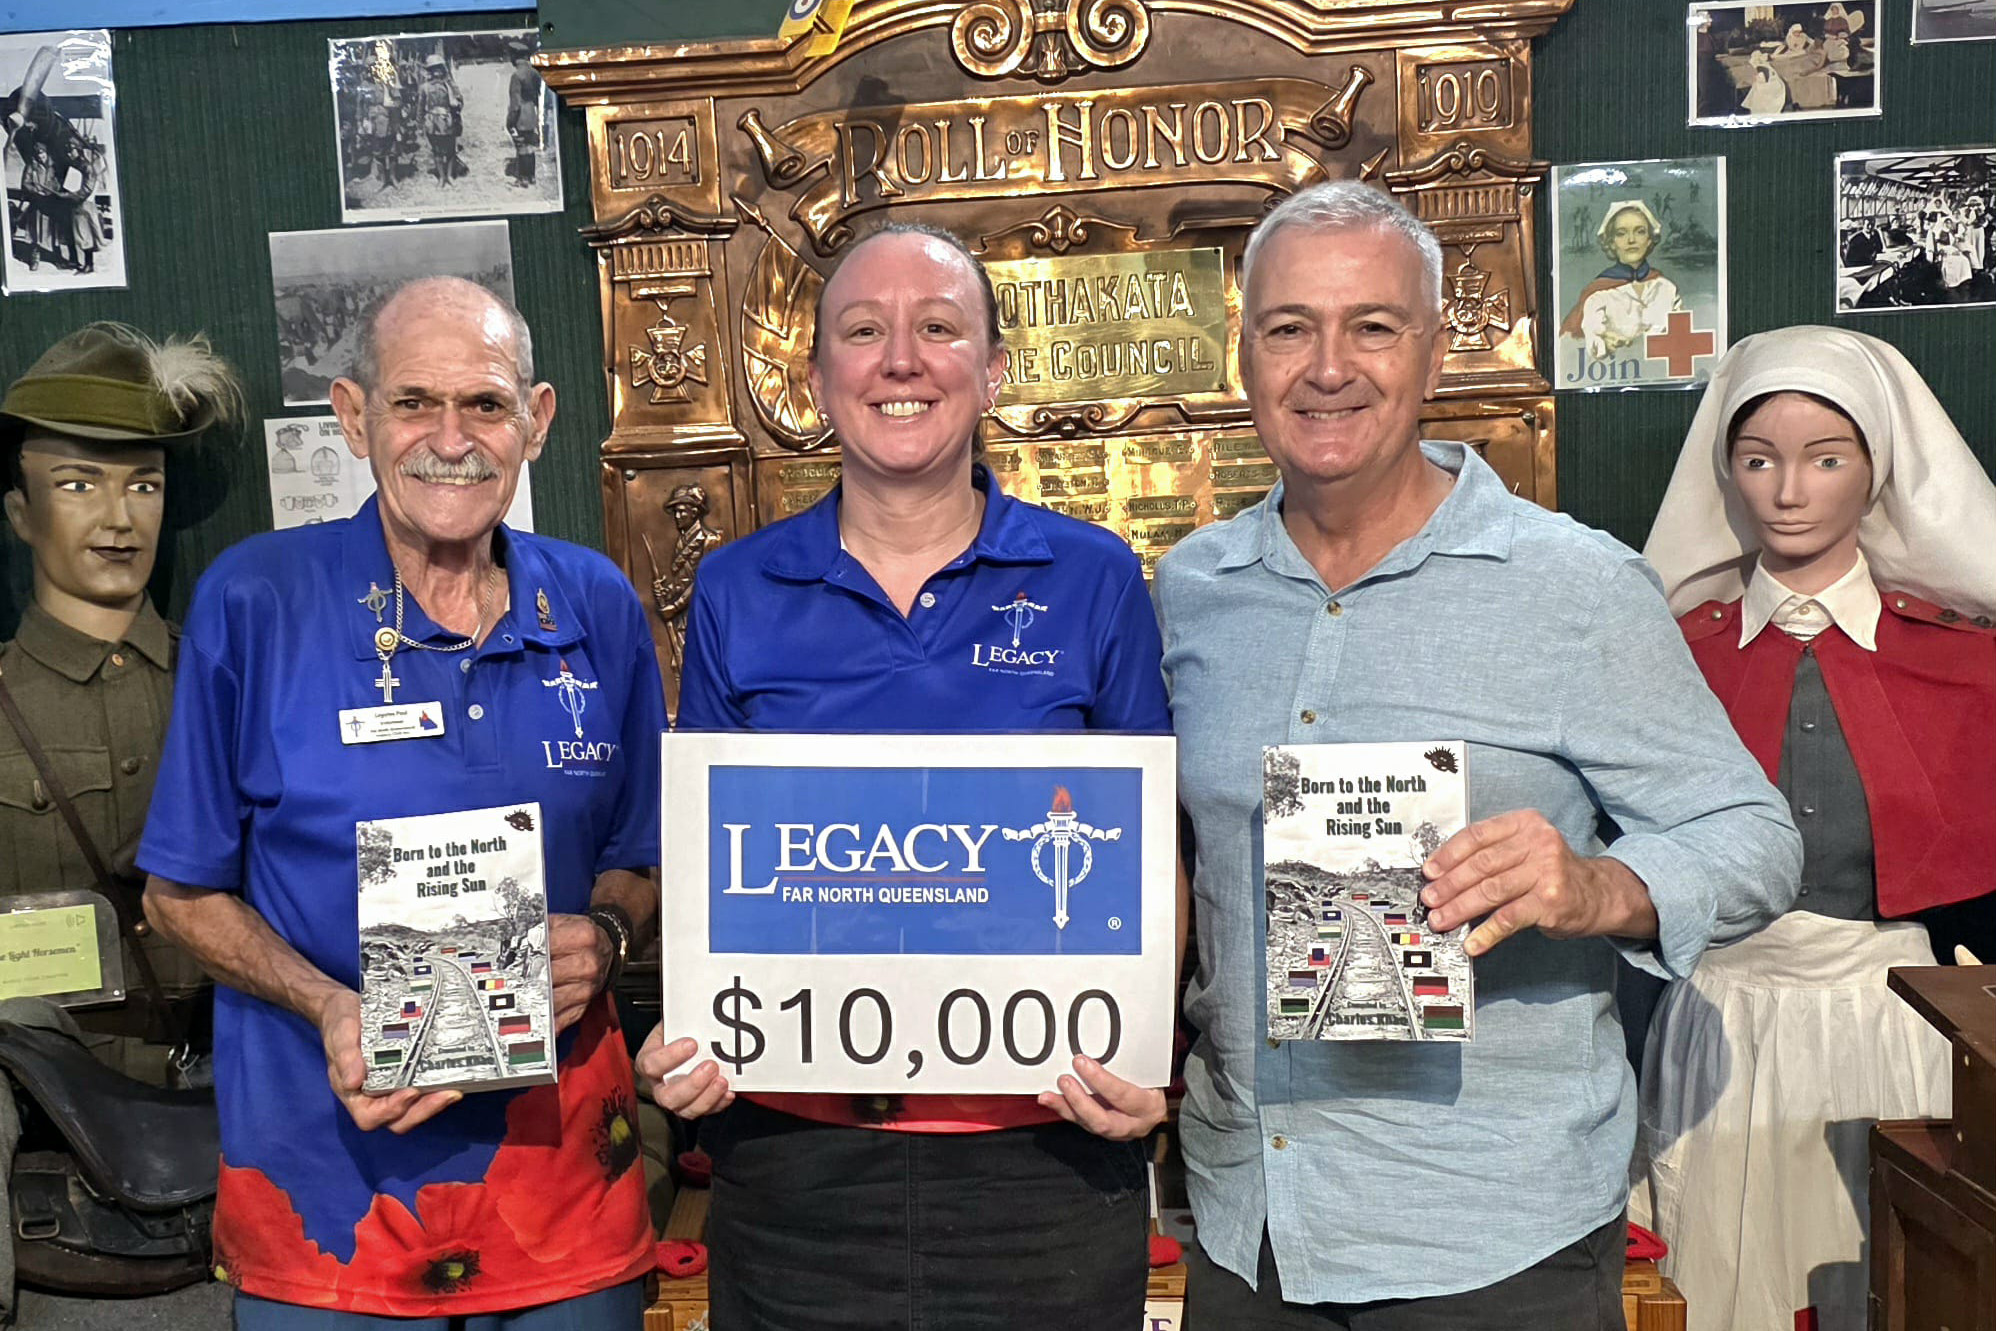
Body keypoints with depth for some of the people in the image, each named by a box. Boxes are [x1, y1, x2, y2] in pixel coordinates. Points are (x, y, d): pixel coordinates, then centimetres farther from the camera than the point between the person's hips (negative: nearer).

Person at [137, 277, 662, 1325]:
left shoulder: (598, 609, 0)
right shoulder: (251, 603, -8)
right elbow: (182, 893, -1)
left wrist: (602, 938, -11)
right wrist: (329, 1007, -17)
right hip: (326, 1178, -2)